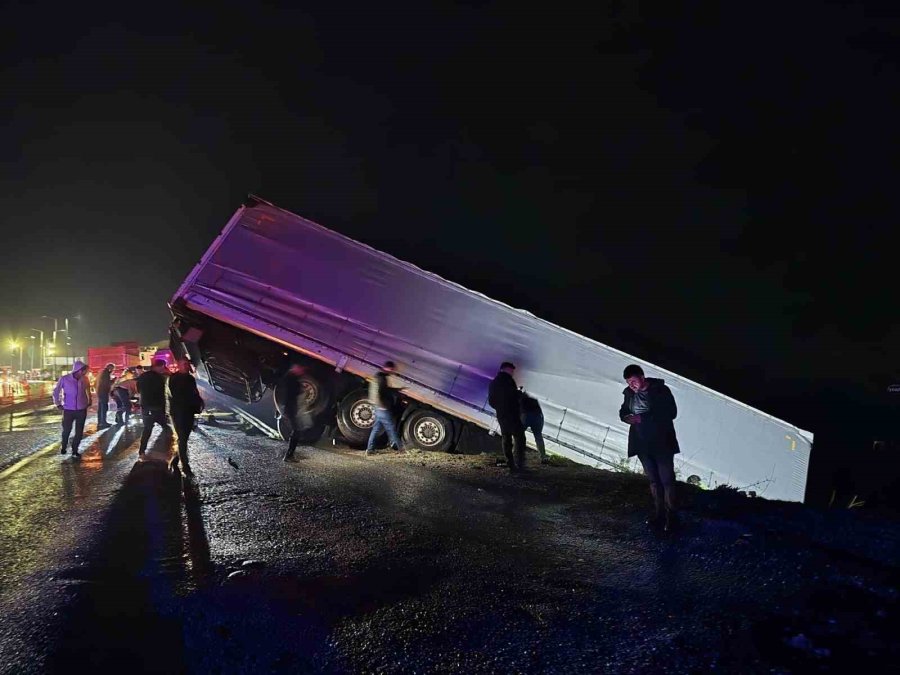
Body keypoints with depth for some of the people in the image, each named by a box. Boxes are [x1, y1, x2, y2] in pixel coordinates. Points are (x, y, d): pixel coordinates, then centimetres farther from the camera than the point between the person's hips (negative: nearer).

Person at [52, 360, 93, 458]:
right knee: (66, 430, 9)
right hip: (68, 410, -2)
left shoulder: (85, 379, -6)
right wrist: (58, 404, 0)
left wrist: (89, 401, 11)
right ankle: (63, 447, 37)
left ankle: (75, 451, 19)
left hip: (82, 410, 2)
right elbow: (56, 391, 0)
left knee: (79, 432, 3)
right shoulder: (64, 379, -13)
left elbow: (88, 390, 13)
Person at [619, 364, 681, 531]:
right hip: (642, 444, 5)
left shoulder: (660, 390, -10)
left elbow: (671, 413, -17)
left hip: (662, 443, -5)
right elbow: (623, 411, 17)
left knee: (667, 479, -3)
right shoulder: (629, 393, 4)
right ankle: (659, 513, 21)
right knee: (653, 479, 12)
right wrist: (627, 417, -10)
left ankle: (671, 515, 6)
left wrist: (643, 418, -22)